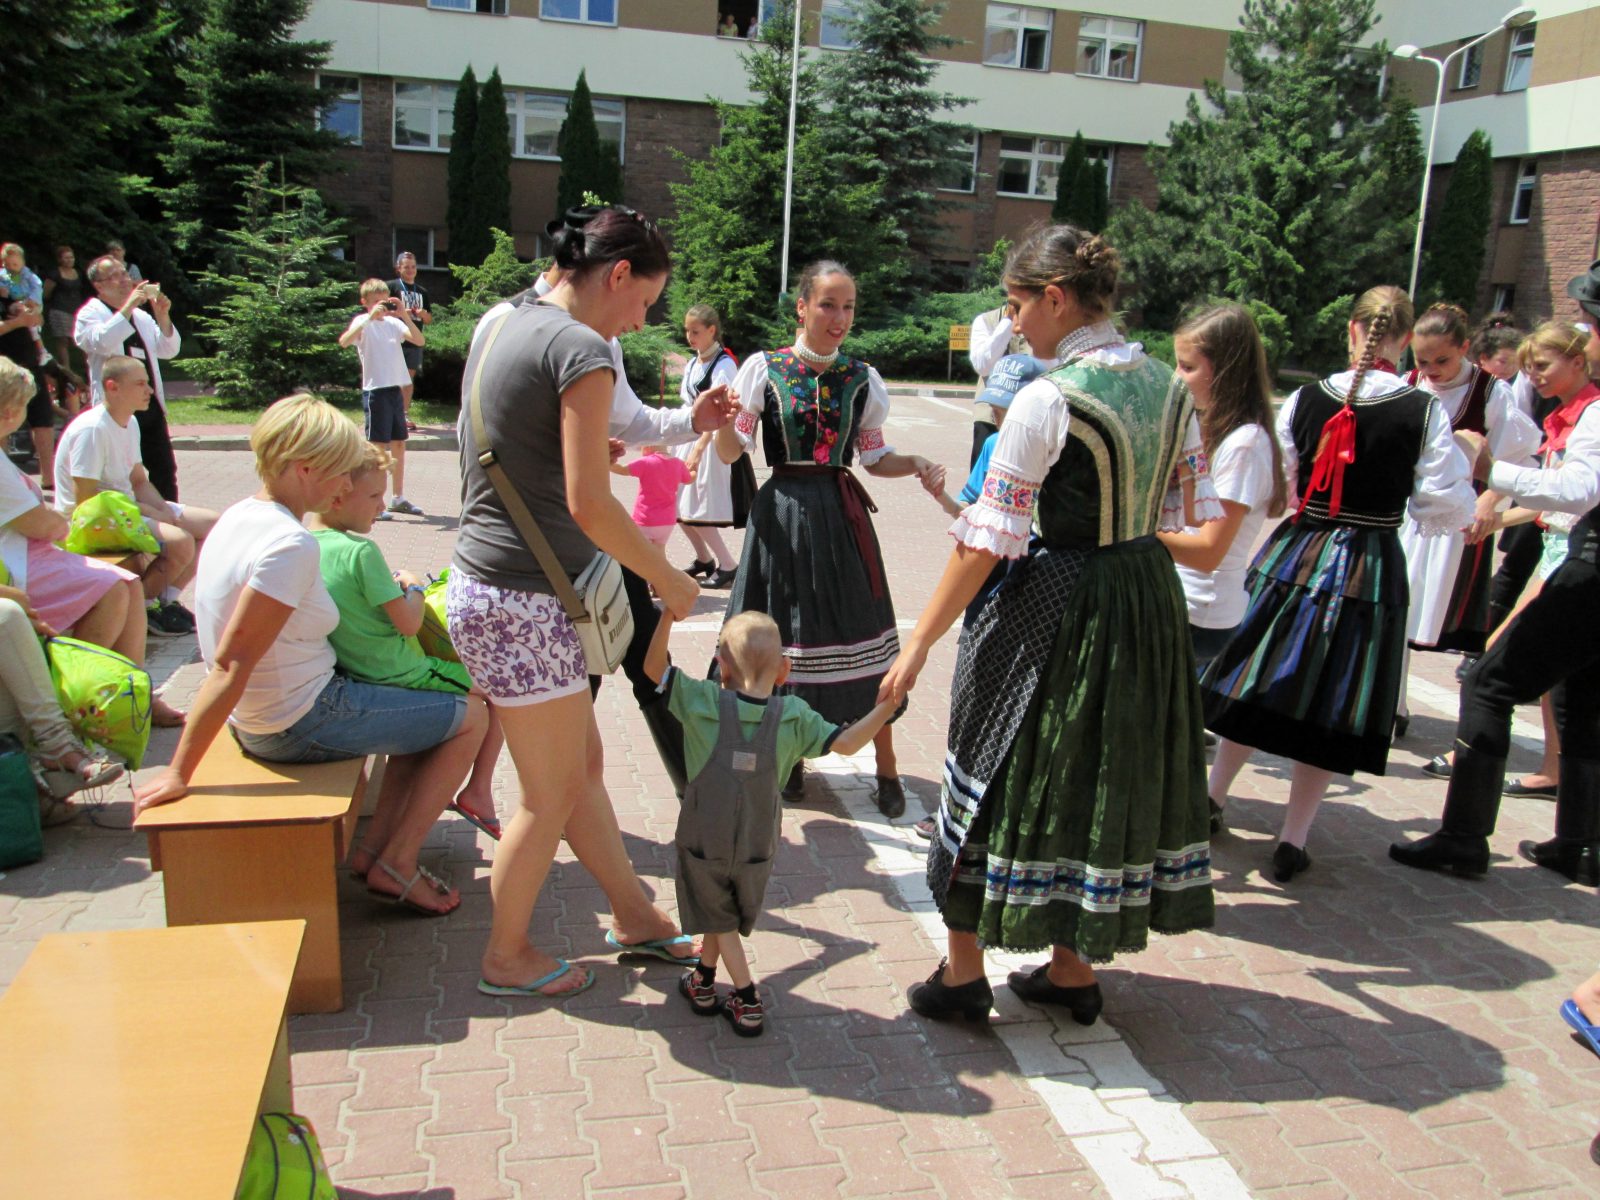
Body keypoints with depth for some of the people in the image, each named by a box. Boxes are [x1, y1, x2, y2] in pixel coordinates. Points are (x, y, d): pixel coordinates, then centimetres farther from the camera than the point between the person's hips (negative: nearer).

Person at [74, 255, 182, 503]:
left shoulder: (141, 315, 18)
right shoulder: (90, 314, -1)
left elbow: (169, 350, 12)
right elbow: (102, 342, -23)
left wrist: (162, 317, -4)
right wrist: (128, 307, -23)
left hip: (151, 406, 6)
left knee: (164, 470, 9)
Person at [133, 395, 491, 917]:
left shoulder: (241, 515, 3)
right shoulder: (291, 545, -26)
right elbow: (231, 663, -28)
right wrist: (178, 774, -25)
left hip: (259, 719, 10)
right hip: (304, 725, -10)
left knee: (427, 711, 23)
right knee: (471, 717, 3)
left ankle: (375, 847, 19)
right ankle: (396, 865, 6)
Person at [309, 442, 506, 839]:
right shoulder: (361, 551, -24)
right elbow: (408, 624, -20)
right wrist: (413, 588, -3)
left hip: (353, 674, 8)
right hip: (404, 680, -8)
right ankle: (478, 791, 11)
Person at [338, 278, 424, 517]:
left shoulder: (393, 322, 12)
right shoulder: (362, 322, -4)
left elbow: (419, 341, 0)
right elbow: (344, 341, -24)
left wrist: (405, 316, -10)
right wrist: (370, 317, -27)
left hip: (396, 388, 6)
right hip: (375, 390, -6)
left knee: (399, 444, 11)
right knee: (378, 446, -5)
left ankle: (399, 498, 21)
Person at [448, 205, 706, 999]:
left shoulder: (503, 327, 12)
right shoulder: (581, 349, -16)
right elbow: (589, 504, -20)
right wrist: (668, 579, -7)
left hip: (484, 587, 10)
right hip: (526, 604, -10)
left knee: (584, 764, 20)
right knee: (550, 795, 8)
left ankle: (634, 917, 35)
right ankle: (507, 957, 27)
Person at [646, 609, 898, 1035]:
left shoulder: (703, 702, -14)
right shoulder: (794, 716, -11)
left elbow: (654, 667, -8)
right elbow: (845, 743, -14)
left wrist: (669, 614, -12)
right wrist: (886, 707, -7)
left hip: (703, 841, -2)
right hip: (757, 847, 2)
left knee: (719, 918, 17)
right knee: (720, 914, 24)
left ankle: (747, 1001, 17)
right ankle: (703, 983, 32)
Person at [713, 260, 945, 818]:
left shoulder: (862, 379, 5)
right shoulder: (763, 368, -1)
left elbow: (874, 457, 11)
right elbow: (731, 451, 1)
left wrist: (917, 466, -7)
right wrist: (720, 423, -20)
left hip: (842, 516, 1)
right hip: (782, 514, -1)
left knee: (859, 638, 2)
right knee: (781, 643, 5)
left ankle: (887, 769, 16)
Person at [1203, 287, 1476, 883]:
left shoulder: (1305, 400, -6)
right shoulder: (1425, 413, -10)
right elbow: (1447, 511, -6)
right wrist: (1464, 461, 13)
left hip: (1295, 557, 2)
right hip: (1372, 569, -2)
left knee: (1255, 683, 16)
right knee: (1334, 702, 7)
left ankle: (1210, 800, 31)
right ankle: (1292, 841, 13)